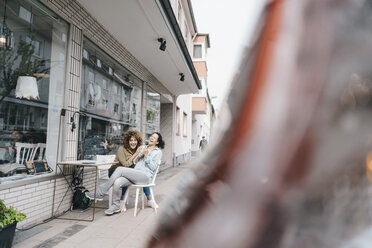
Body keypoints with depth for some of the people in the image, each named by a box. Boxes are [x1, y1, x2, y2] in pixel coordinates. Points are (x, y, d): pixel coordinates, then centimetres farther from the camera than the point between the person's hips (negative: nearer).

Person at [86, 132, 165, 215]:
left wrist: (146, 156, -11)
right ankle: (116, 206, -9)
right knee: (117, 182, -25)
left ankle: (100, 193, -16)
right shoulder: (142, 147, 23)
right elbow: (135, 162, 20)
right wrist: (139, 155, 1)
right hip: (135, 175, 5)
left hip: (145, 176, -5)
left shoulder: (158, 152, 7)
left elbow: (153, 167, -4)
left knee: (120, 169, -23)